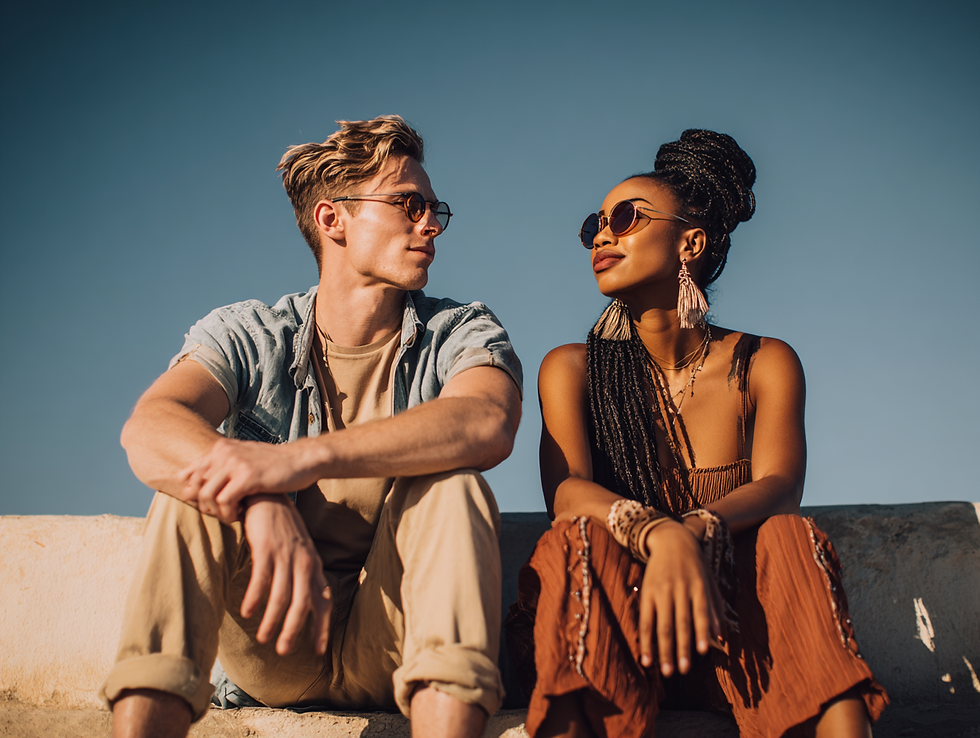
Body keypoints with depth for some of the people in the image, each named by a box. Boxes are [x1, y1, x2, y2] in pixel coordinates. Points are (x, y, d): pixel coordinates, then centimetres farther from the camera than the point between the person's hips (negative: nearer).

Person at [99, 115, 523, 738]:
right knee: (197, 481, -22)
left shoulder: (461, 333, 2)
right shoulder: (248, 335, 3)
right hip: (270, 649, 1)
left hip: (394, 644, 0)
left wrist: (302, 457, -36)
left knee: (451, 486, -26)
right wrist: (264, 505, -38)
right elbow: (150, 430, -18)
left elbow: (487, 425, -24)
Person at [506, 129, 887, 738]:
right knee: (577, 543, -30)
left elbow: (779, 486, -11)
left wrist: (698, 534, -36)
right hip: (607, 633, 0)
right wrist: (659, 536, -35)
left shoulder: (765, 365, 7)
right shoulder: (573, 369, 6)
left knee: (791, 537, -28)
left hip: (730, 633, 1)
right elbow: (567, 488, -12)